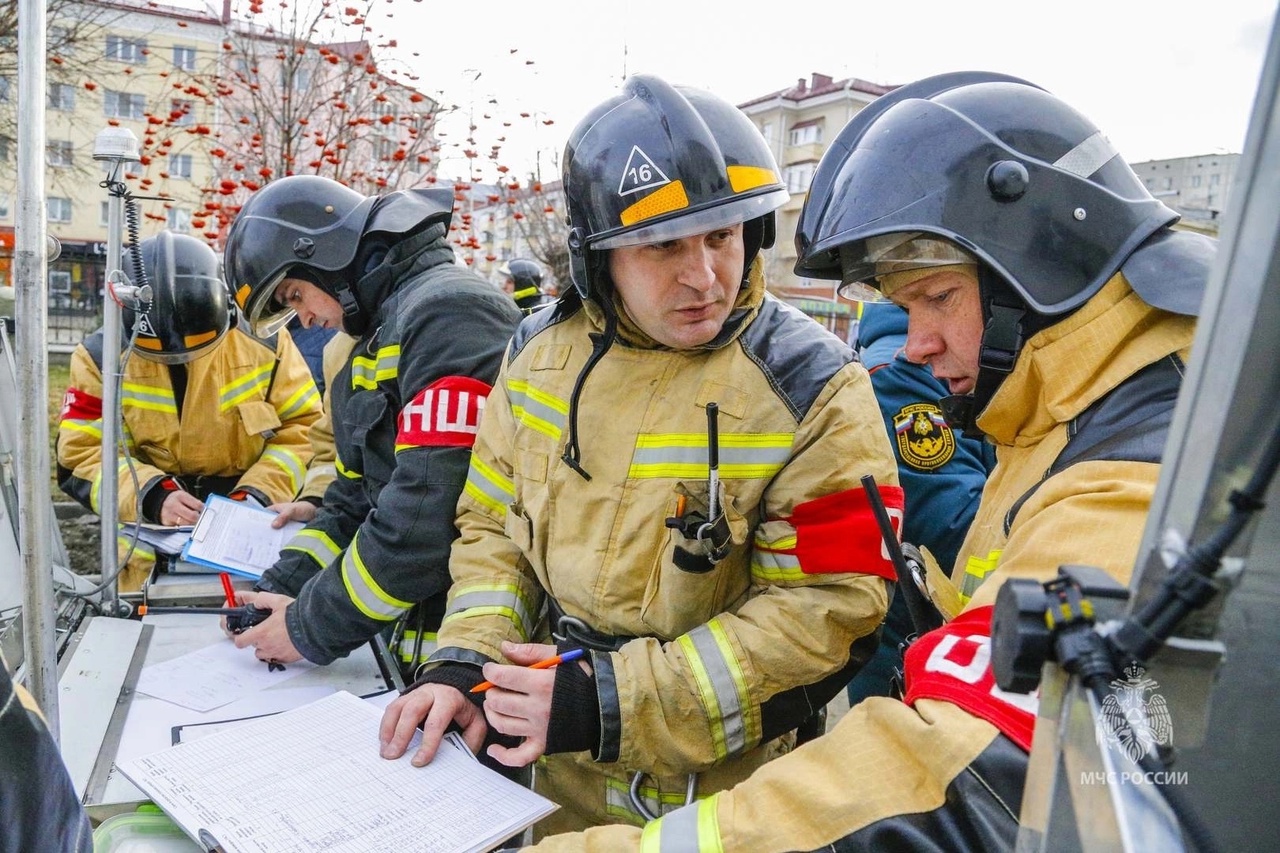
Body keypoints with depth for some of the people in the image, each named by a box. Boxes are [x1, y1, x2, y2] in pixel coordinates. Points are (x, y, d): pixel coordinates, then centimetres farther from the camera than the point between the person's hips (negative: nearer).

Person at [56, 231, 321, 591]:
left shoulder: (264, 342, -4)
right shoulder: (102, 356, -2)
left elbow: (304, 430, -1)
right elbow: (81, 457, -4)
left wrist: (259, 493, -15)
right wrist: (152, 496, -21)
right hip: (149, 522, 1)